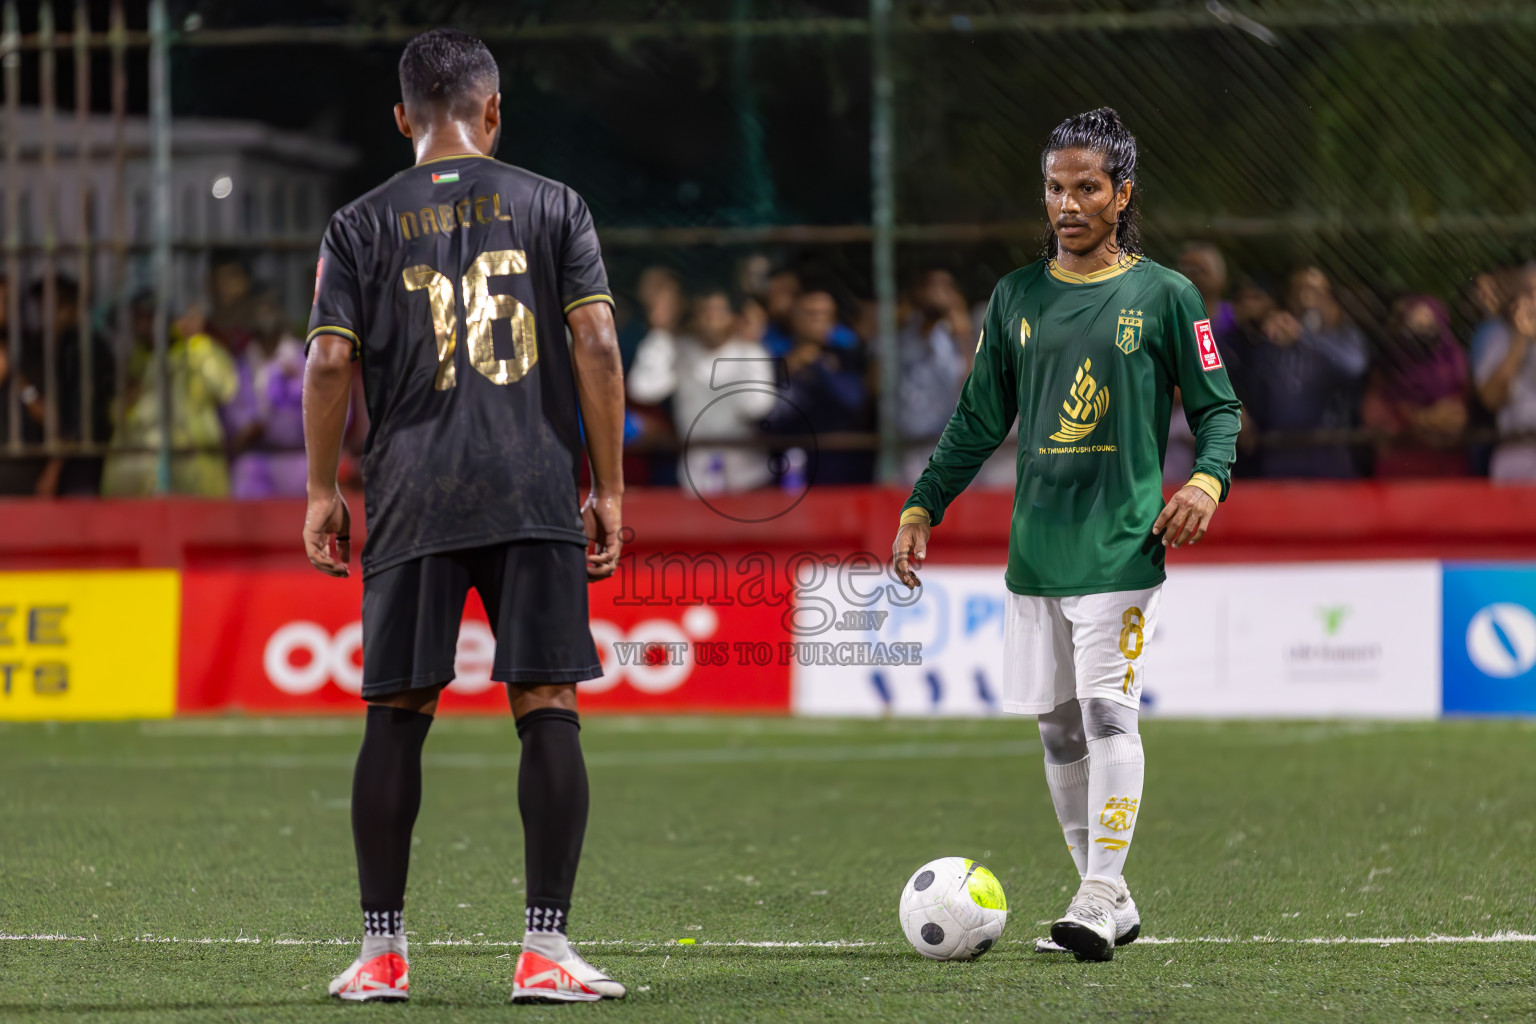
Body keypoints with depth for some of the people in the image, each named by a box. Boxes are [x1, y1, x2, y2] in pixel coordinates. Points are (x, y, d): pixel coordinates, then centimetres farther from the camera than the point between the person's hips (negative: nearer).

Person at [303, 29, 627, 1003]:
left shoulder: (361, 225, 7)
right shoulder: (553, 206, 7)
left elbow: (331, 360, 0)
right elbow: (596, 343, -1)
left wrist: (323, 492, 8)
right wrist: (609, 487, 3)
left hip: (412, 496, 1)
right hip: (537, 491, -1)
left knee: (397, 714, 7)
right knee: (548, 706, 0)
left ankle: (382, 949, 8)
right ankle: (547, 948, -6)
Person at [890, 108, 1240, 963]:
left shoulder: (1164, 296, 1)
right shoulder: (1017, 298, 11)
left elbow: (1217, 406, 4)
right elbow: (980, 421, 16)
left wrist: (1208, 481, -14)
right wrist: (924, 507, 10)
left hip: (1122, 544, -5)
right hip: (1036, 548, 5)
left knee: (1109, 713, -14)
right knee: (1058, 726, 6)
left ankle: (1099, 900, -13)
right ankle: (1110, 900, 16)